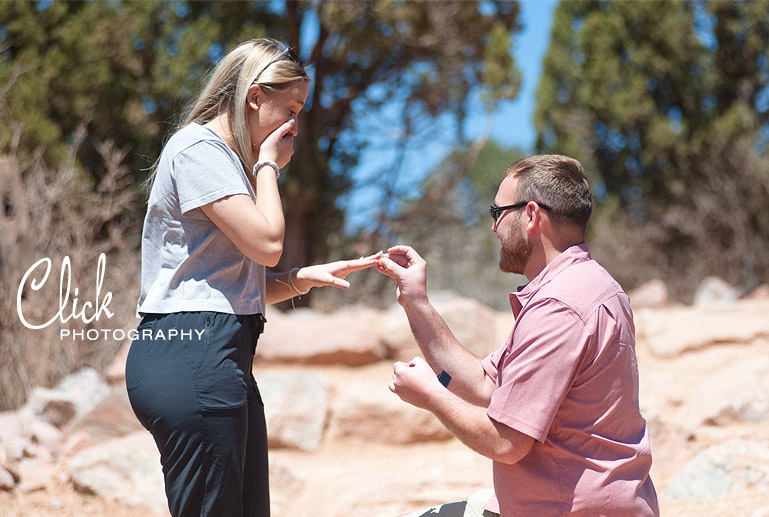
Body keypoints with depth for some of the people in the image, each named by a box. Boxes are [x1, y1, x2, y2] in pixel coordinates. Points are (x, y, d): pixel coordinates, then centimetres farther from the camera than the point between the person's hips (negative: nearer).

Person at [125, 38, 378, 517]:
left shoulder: (225, 157, 24)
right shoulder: (197, 147, -7)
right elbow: (267, 242, -16)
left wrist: (304, 278, 7)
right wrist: (269, 166, -1)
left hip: (221, 358, 10)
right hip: (190, 354, -10)